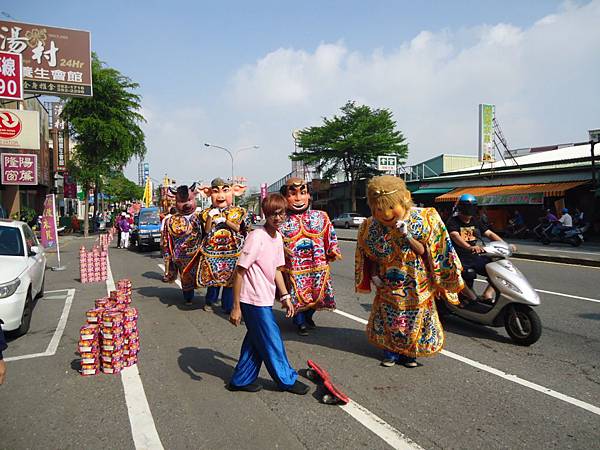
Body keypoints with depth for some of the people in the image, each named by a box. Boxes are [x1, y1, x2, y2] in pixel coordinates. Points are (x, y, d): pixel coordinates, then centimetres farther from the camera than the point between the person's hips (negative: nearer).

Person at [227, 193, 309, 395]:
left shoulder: (278, 236, 6)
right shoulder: (257, 236, -20)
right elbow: (239, 272, -19)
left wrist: (285, 296, 14)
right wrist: (236, 307, -18)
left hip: (264, 300, 8)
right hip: (254, 300, -8)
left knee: (256, 339, 18)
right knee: (272, 341, 6)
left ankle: (241, 380, 32)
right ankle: (287, 380, 24)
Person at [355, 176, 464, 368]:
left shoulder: (422, 220, -16)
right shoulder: (370, 227, -9)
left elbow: (424, 251, -14)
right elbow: (371, 256, 6)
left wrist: (407, 236, -27)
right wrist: (374, 275, -6)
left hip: (416, 285, -1)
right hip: (387, 286, 2)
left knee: (415, 319, 10)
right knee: (388, 320, 10)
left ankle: (410, 352, 30)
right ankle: (390, 351, 29)